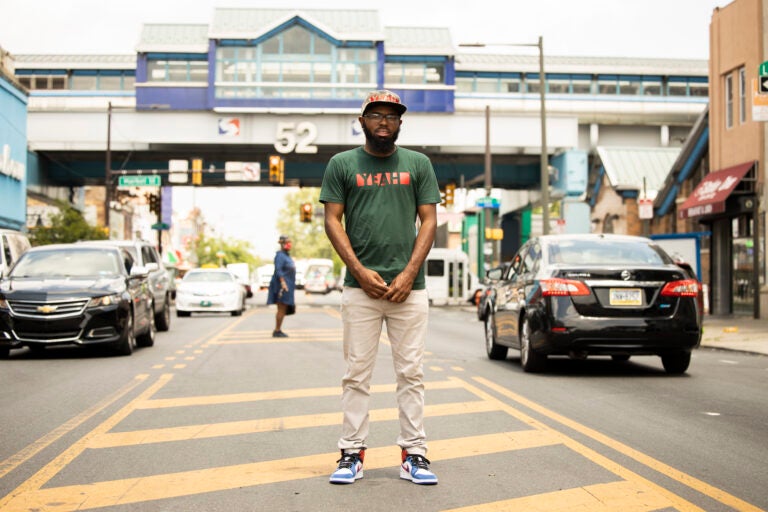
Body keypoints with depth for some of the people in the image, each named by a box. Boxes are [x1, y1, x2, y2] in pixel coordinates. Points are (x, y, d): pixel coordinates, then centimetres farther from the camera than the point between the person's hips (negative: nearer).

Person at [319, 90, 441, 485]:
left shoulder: (418, 164, 11)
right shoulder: (342, 164, 8)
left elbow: (428, 220, 5)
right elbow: (333, 221, 3)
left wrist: (409, 274, -7)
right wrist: (360, 271, -8)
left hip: (409, 286, 1)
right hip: (360, 285, 0)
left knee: (411, 373, 3)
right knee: (357, 374, 2)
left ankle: (413, 454, 8)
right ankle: (352, 452, 9)